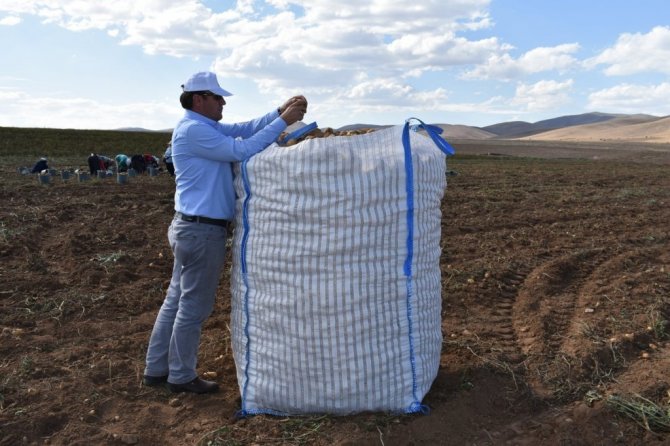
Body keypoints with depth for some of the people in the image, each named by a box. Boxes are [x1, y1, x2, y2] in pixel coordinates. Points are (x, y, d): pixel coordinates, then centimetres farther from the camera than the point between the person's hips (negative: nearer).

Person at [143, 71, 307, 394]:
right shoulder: (193, 130, -16)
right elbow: (242, 150, -23)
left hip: (193, 227, 10)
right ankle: (181, 376, 17)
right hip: (202, 230, -10)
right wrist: (283, 122, -18)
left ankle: (156, 369, 27)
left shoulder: (205, 127, 15)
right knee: (194, 306, 2)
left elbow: (245, 129, 10)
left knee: (177, 299, 16)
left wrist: (281, 111, -2)